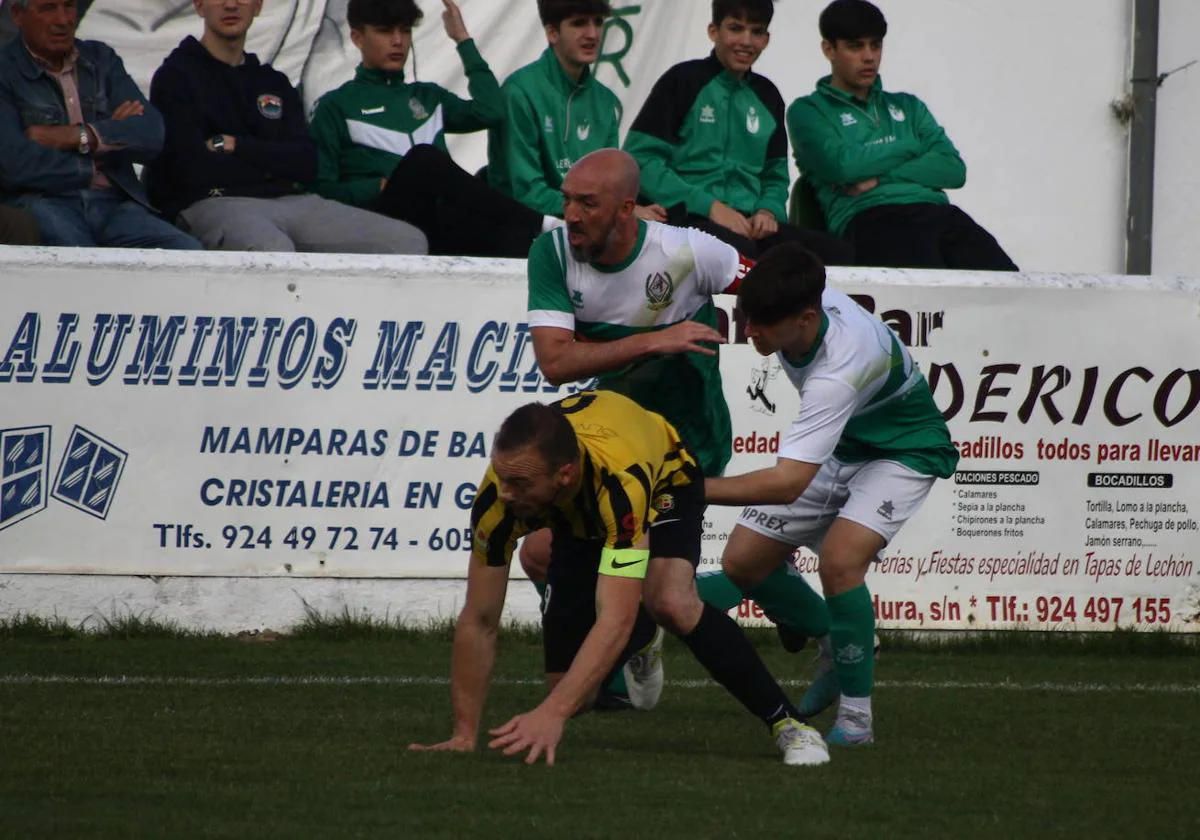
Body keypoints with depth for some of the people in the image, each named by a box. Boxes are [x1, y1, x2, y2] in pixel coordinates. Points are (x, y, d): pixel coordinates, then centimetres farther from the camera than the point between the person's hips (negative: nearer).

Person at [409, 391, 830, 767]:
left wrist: (551, 714, -60)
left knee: (671, 602, -35)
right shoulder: (499, 496, -36)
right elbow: (479, 620, -27)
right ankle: (638, 648, 36)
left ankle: (786, 722, -18)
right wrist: (464, 735, -29)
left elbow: (615, 620, -52)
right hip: (578, 523, 4)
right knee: (568, 686, -1)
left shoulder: (619, 479, -48)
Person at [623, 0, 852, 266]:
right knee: (737, 249, -41)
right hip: (689, 218, -5)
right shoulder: (684, 81, 2)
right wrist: (708, 205, -14)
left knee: (837, 252, -23)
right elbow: (639, 159, -5)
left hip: (750, 223, 5)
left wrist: (768, 211, 1)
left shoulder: (766, 96, 19)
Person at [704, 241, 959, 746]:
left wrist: (693, 490, -47)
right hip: (838, 446, 8)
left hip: (901, 452, -8)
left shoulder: (838, 372, -42)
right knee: (742, 562, 2)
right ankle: (833, 653, 28)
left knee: (839, 560, -33)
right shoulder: (799, 298, -21)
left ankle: (856, 717, -20)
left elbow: (788, 483, -46)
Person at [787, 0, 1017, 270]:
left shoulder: (908, 106, 29)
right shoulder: (808, 111, 15)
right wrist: (910, 147, 9)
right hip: (870, 220, -5)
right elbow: (842, 165, -5)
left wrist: (880, 178, -1)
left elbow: (953, 169, 14)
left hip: (937, 213, 5)